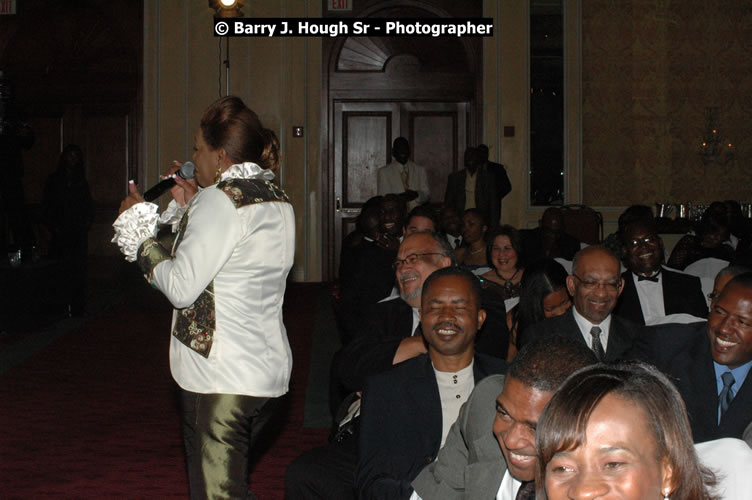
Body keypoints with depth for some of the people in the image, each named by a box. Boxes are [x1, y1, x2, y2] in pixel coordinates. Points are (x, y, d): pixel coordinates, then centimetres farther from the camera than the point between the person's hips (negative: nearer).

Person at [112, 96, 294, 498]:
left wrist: (139, 226, -4)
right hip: (268, 372, 9)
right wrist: (191, 208, 19)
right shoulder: (277, 200, 12)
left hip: (220, 378, -9)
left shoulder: (222, 198, -15)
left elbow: (181, 288, -17)